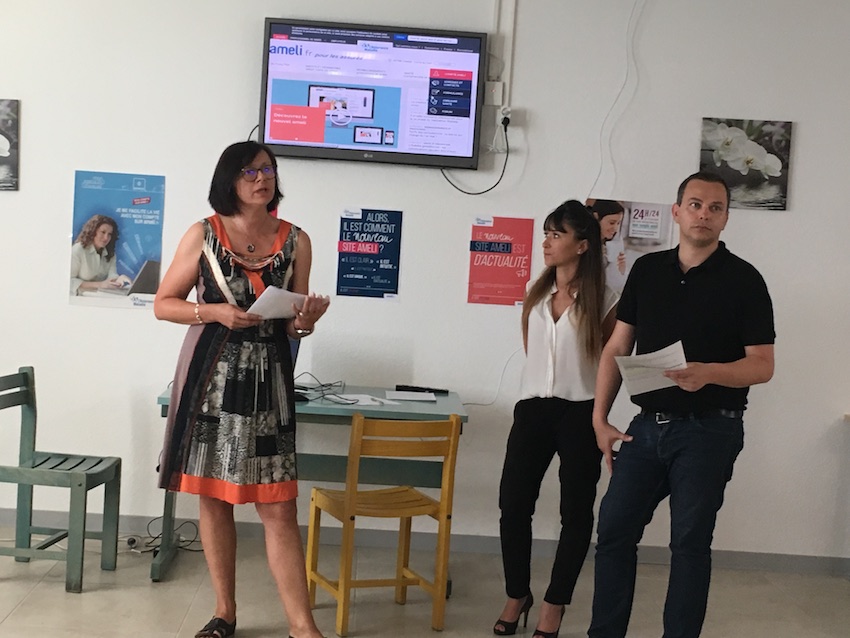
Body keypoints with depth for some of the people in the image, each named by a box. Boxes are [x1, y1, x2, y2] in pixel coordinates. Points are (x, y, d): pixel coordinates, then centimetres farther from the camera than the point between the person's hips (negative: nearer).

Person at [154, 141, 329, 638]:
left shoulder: (296, 240, 4)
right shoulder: (204, 234, 0)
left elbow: (295, 325, 8)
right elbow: (163, 304, 3)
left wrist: (306, 320, -16)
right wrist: (215, 312, -13)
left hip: (269, 379, 0)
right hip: (212, 376, 0)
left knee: (278, 506, -3)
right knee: (215, 497, 8)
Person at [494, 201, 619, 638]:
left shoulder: (603, 300, -5)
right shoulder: (535, 294, 10)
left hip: (579, 412, -4)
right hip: (533, 408, 4)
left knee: (576, 511, 6)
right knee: (513, 504, 3)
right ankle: (517, 594, 22)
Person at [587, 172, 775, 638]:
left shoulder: (743, 280, -5)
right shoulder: (647, 270, 7)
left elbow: (762, 365, -8)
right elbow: (617, 348, 9)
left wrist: (708, 373, -26)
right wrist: (600, 417, 3)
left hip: (709, 429, -4)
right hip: (648, 424, 4)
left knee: (690, 541, 3)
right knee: (614, 528, 7)